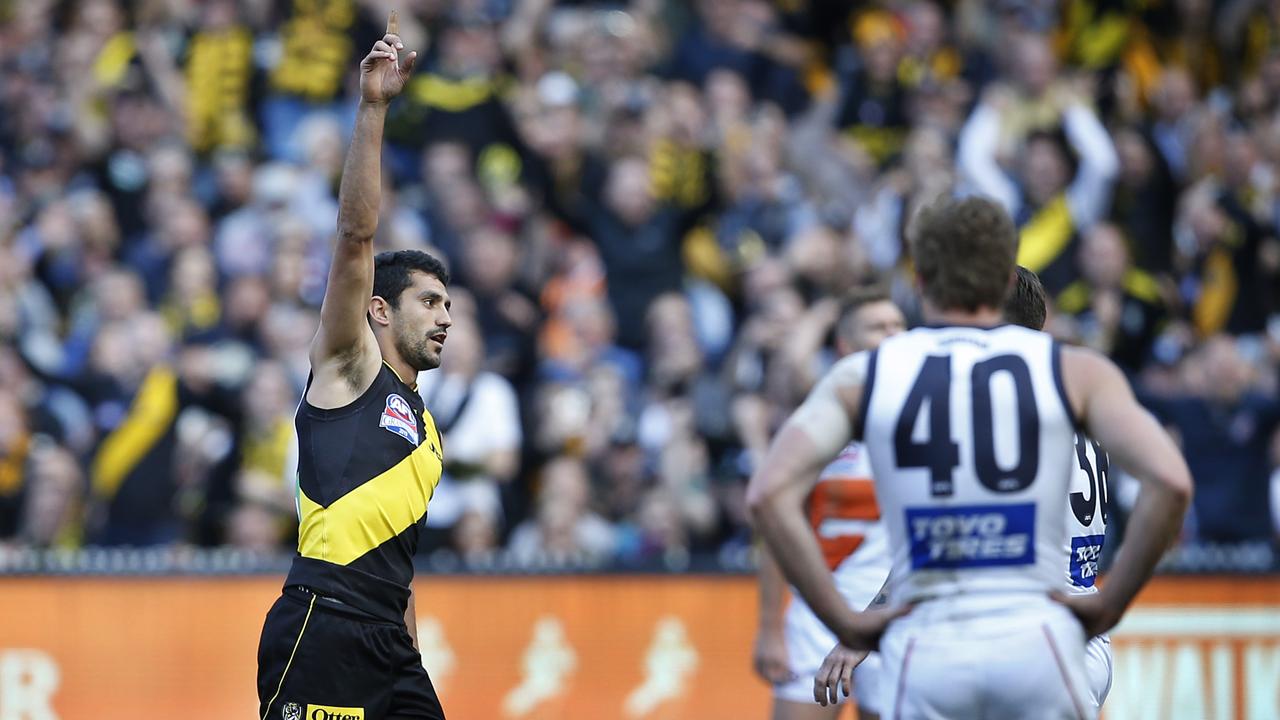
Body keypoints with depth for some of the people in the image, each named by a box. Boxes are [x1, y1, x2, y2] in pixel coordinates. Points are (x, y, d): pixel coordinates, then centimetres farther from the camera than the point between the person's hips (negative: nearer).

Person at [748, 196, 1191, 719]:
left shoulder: (863, 377, 7)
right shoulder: (1075, 372, 6)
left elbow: (768, 493, -6)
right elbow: (1170, 483, -7)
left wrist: (843, 620, -1)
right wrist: (1109, 604, 2)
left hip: (923, 648, 0)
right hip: (1036, 636, 0)